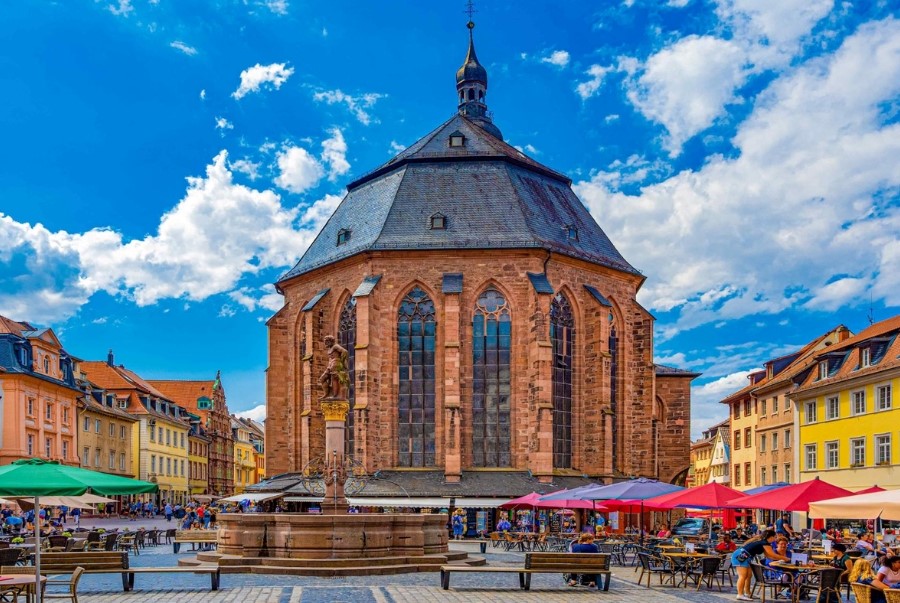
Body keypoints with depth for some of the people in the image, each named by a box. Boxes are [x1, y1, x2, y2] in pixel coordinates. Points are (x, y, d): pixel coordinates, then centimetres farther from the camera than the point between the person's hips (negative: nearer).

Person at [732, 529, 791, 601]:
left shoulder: (761, 542, 21)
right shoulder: (765, 543, -9)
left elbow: (768, 555, 22)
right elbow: (773, 555, -9)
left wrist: (780, 559, 18)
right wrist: (786, 558, 2)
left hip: (741, 556, 11)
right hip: (740, 556, -11)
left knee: (749, 575, 14)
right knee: (743, 576, -13)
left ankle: (747, 593, 20)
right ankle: (740, 595, -17)